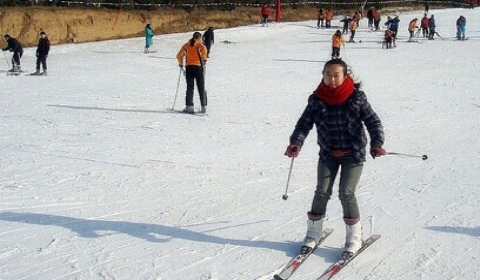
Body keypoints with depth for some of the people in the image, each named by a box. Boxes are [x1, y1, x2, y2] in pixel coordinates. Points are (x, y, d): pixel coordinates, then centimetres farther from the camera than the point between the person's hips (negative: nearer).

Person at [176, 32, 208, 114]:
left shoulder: (186, 45, 14)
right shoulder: (199, 44, 3)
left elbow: (179, 55, 9)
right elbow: (204, 49, -19)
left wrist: (180, 64, 22)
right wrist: (204, 59, -6)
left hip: (188, 67, 3)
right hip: (198, 67, -3)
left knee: (189, 88, 4)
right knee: (201, 88, 5)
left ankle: (190, 106, -7)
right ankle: (203, 106, 3)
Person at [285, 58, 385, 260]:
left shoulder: (356, 97, -10)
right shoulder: (316, 100, -5)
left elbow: (372, 121, -7)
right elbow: (304, 123, -6)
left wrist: (376, 143, -22)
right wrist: (296, 142, -24)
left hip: (353, 153, -2)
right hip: (328, 153, 2)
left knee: (346, 193, -9)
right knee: (322, 192, -2)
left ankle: (354, 238, 8)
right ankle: (313, 234, 16)